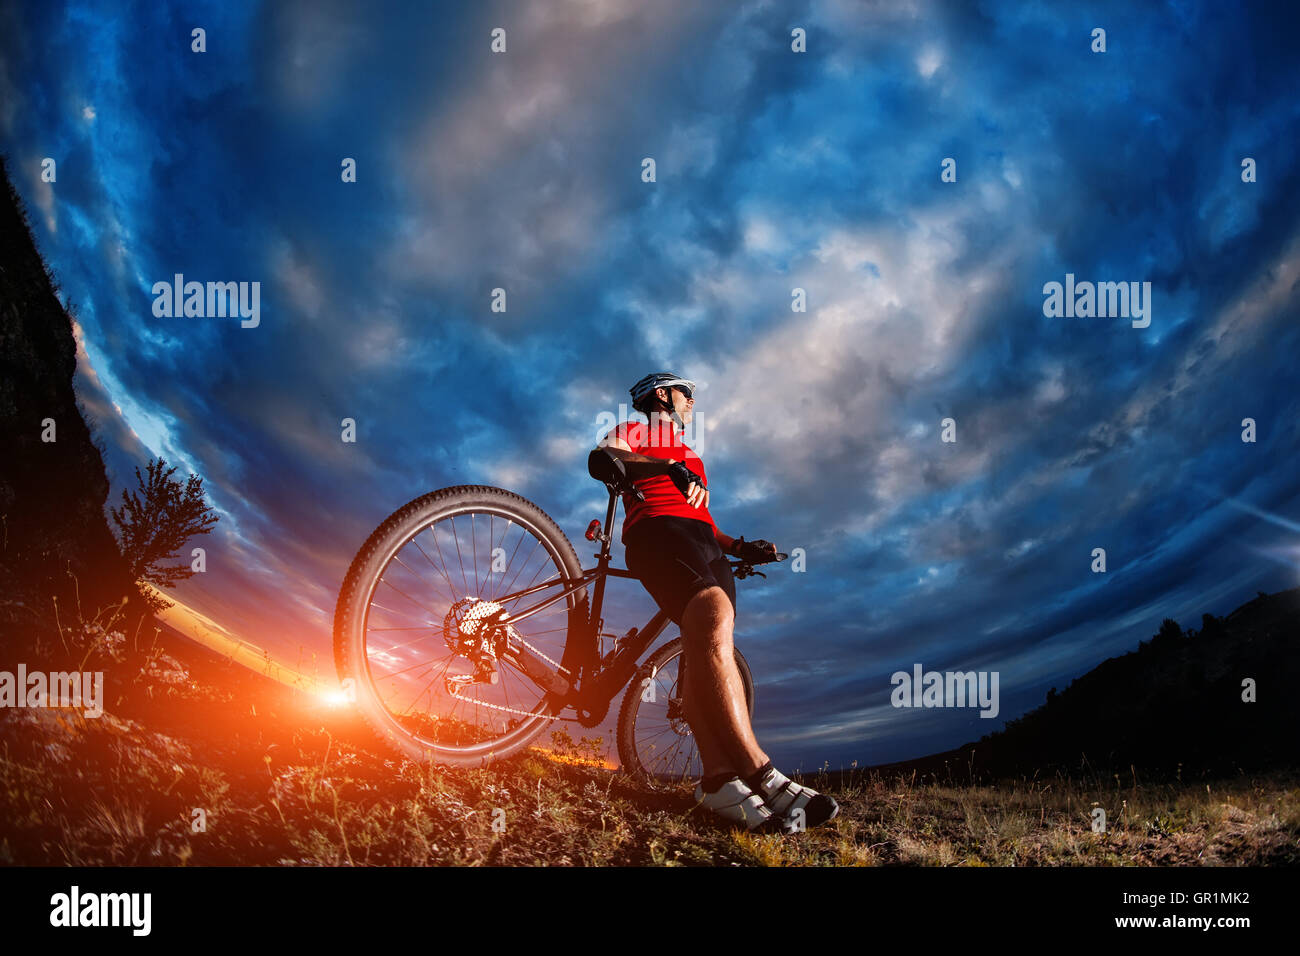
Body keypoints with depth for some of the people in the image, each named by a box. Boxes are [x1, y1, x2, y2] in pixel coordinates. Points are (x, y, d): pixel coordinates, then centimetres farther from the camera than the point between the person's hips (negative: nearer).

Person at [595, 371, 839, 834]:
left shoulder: (690, 458, 42)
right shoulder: (634, 432, 21)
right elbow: (603, 458, -1)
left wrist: (741, 547, 16)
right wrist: (668, 466, -17)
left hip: (706, 545, 8)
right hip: (659, 533, -7)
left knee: (706, 649, -19)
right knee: (714, 621, -33)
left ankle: (721, 778, -37)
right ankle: (760, 774, -45)